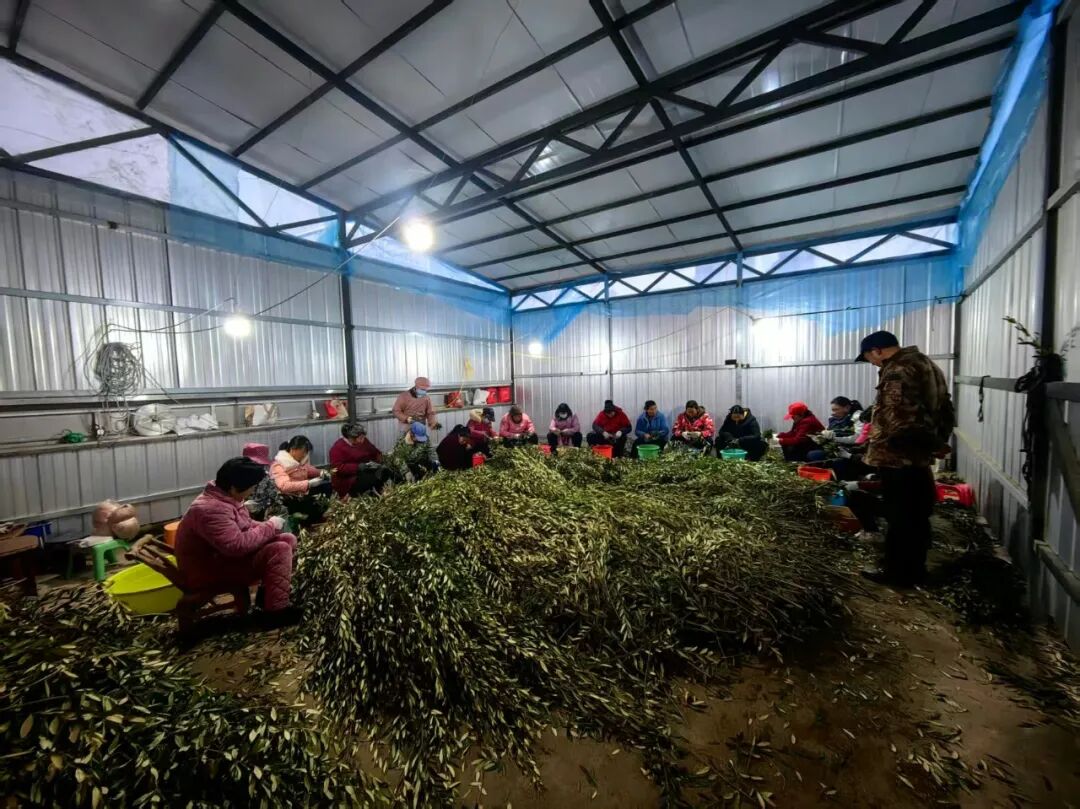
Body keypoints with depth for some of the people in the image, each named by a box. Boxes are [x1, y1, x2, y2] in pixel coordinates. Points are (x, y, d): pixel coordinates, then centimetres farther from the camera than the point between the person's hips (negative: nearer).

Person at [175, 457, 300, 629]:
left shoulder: (224, 498, 2)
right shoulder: (211, 510, -31)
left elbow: (246, 526, 14)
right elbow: (238, 546, -36)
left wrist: (268, 528, -5)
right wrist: (269, 527, -22)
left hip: (225, 556, 10)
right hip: (209, 572, -10)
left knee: (288, 540, 3)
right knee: (279, 550, -25)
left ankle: (270, 591, 13)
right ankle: (276, 611, -14)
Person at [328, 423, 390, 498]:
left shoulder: (363, 442, 7)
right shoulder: (338, 447, -12)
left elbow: (376, 452, 14)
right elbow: (338, 468, -21)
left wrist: (379, 462, -9)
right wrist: (359, 467, -28)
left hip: (365, 472, 7)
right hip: (347, 480, -7)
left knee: (385, 472, -19)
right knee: (374, 478, -30)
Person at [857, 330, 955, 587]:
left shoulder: (897, 371, -18)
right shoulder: (923, 363, 14)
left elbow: (896, 418, -26)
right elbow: (943, 409, 19)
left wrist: (877, 448, -16)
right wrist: (937, 441, 20)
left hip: (899, 457, -10)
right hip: (920, 453, 10)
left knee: (900, 517, 1)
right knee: (917, 514, 17)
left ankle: (899, 571, 13)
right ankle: (914, 568, 30)